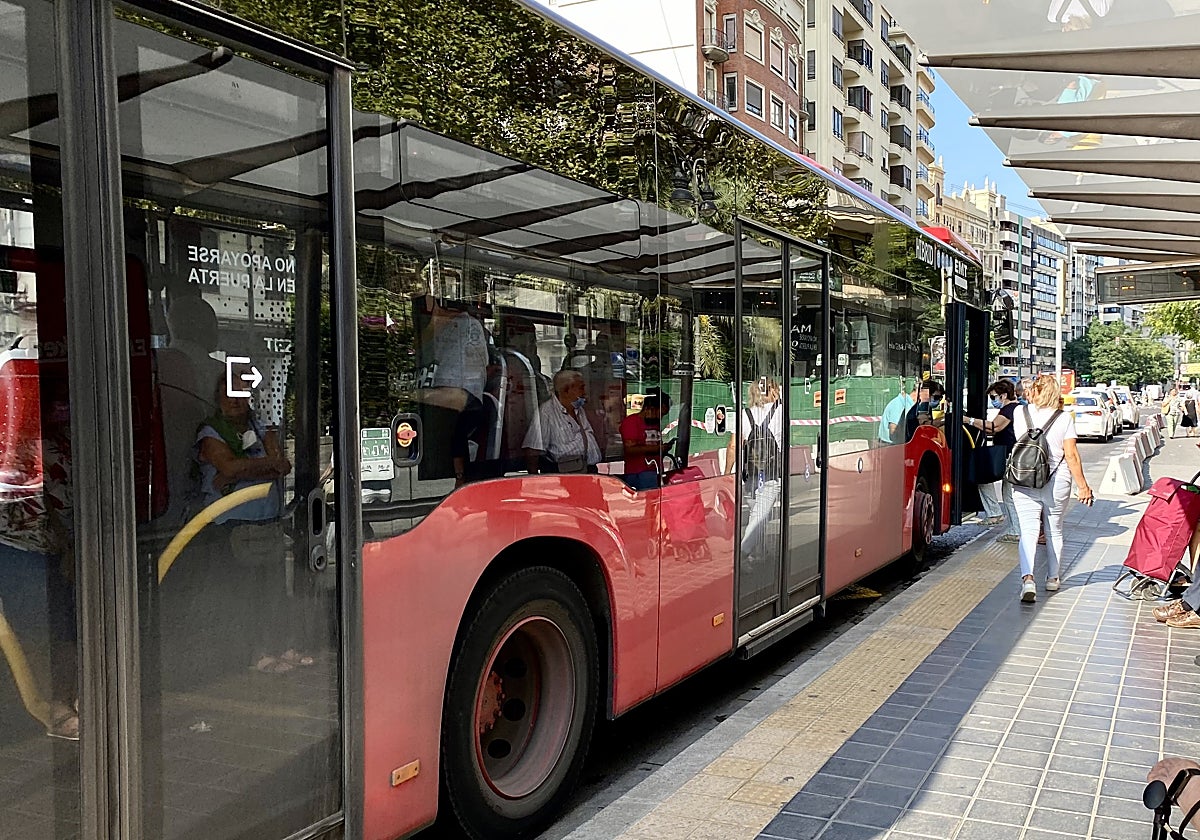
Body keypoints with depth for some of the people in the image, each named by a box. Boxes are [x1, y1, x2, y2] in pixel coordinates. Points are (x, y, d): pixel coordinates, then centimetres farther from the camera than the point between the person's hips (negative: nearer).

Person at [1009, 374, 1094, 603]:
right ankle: (1052, 578, 30)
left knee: (1028, 531, -5)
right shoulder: (1064, 418, -5)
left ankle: (1027, 577, -25)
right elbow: (1071, 456, -7)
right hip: (1056, 483, 1)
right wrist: (1083, 486, -1)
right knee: (1054, 531, 17)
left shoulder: (1020, 413, -2)